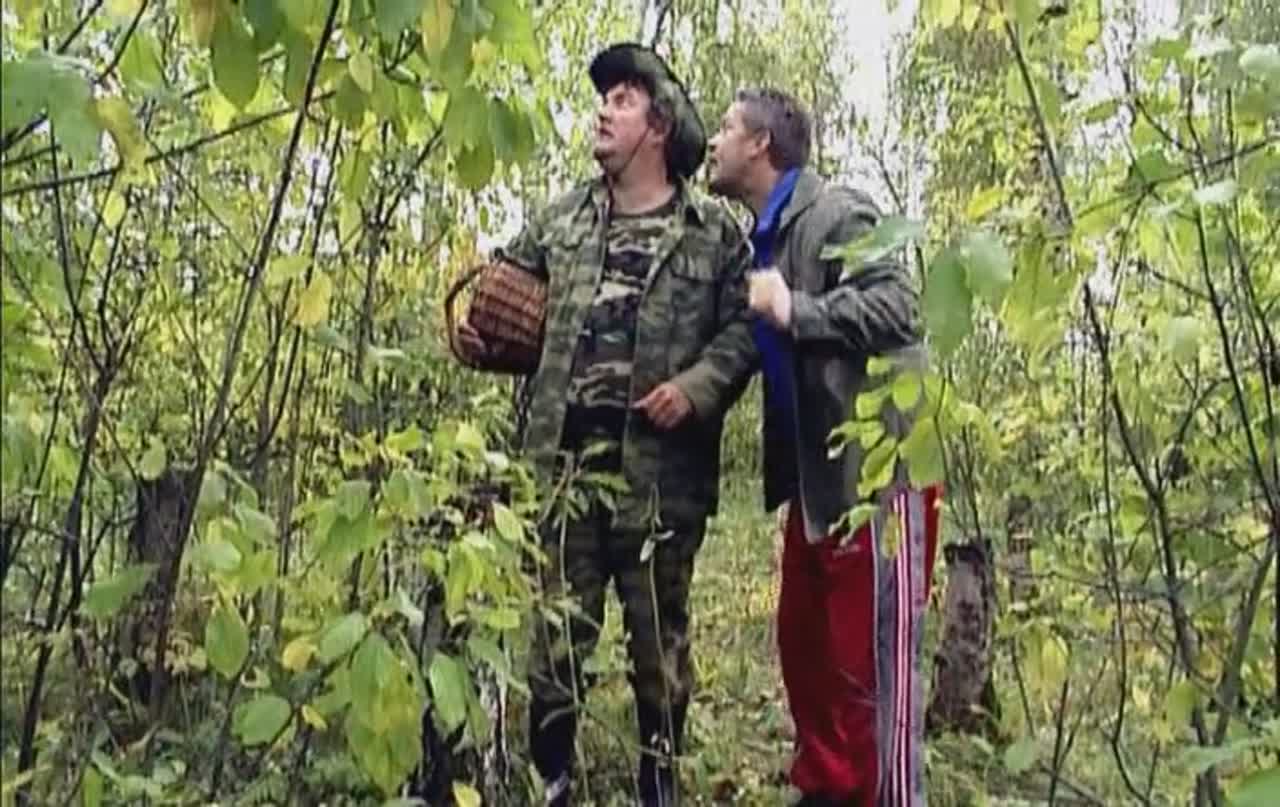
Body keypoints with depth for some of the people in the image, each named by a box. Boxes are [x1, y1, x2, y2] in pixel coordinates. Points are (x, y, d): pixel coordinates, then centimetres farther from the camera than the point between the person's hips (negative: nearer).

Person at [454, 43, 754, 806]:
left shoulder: (713, 230, 4)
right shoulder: (562, 220, 14)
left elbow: (743, 326, 0)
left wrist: (698, 386, -15)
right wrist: (482, 331, 2)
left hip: (660, 468, -2)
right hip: (564, 459, 3)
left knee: (659, 635, 10)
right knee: (556, 633, 8)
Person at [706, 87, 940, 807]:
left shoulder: (838, 214, -10)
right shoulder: (764, 237, 17)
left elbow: (897, 307, -22)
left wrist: (793, 310, -21)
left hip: (876, 467, -9)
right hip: (816, 475, 9)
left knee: (874, 653, -4)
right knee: (804, 643, 16)